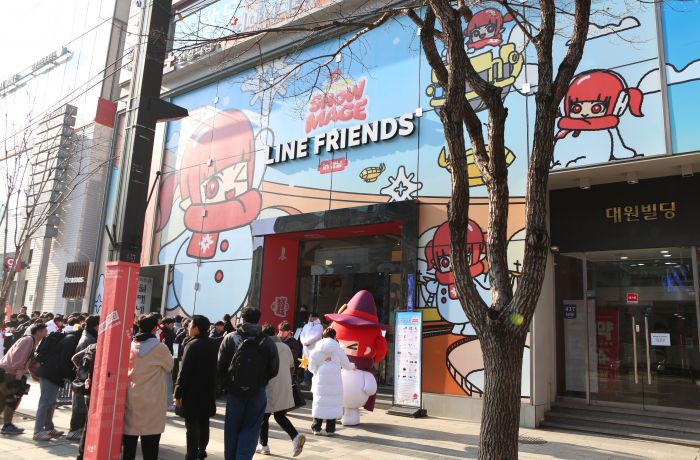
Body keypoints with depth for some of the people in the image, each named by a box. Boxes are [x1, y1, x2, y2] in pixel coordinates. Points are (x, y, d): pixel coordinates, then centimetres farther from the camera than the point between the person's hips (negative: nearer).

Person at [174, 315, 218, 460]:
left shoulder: (192, 345, -16)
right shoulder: (214, 345, 5)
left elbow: (184, 371, -17)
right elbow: (217, 368, 12)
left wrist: (178, 394, -13)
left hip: (192, 392, -7)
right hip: (208, 392, 7)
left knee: (192, 426, -2)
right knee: (204, 424, 18)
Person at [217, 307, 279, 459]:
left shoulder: (230, 339, -6)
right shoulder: (268, 342, -5)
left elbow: (221, 366, -5)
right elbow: (274, 370, -3)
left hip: (234, 391, 1)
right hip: (258, 392, -1)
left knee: (232, 429, 17)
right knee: (250, 428, 9)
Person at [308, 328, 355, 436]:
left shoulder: (317, 349, 3)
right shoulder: (338, 350, 1)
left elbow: (311, 366, 0)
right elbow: (345, 364, 11)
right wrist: (352, 366, 31)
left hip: (320, 380, 1)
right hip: (335, 382, -1)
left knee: (319, 403, 9)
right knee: (333, 403, 5)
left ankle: (316, 428, 14)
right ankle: (330, 429, 8)